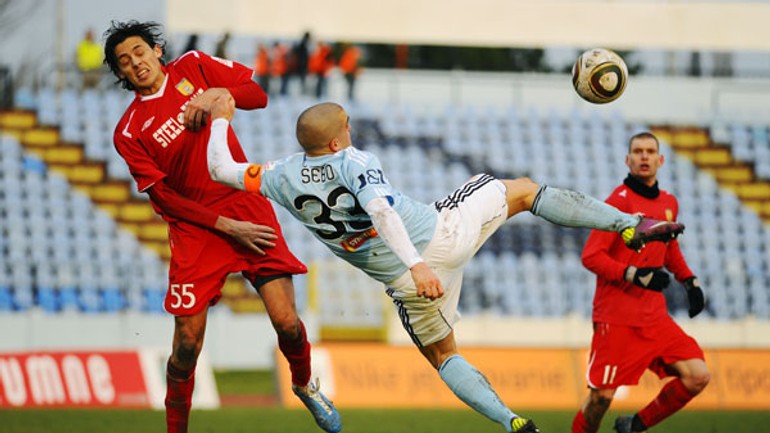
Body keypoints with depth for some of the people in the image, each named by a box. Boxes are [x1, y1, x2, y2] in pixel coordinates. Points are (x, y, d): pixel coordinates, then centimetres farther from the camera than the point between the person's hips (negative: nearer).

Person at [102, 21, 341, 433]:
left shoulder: (193, 67, 5)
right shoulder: (129, 133, -2)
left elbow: (258, 94, 2)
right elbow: (165, 198, -5)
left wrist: (218, 93, -18)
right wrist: (227, 227, -13)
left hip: (246, 205, 1)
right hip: (195, 226, -1)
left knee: (286, 323, -9)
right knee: (187, 345, -7)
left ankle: (305, 385, 23)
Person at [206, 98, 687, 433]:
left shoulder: (283, 178, -1)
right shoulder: (351, 161, -12)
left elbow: (222, 169, 13)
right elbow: (379, 207, -30)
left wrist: (221, 121, 29)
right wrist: (417, 263, -38)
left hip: (405, 284, 3)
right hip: (442, 234, -3)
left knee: (443, 356, 24)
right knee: (522, 189, 17)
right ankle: (630, 225, 12)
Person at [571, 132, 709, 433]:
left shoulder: (669, 203, 11)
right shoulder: (620, 201, -11)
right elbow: (591, 256, -16)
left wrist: (689, 281, 17)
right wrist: (635, 275, -25)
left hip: (655, 317, 6)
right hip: (617, 318, -6)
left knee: (697, 377, -4)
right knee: (601, 396, -6)